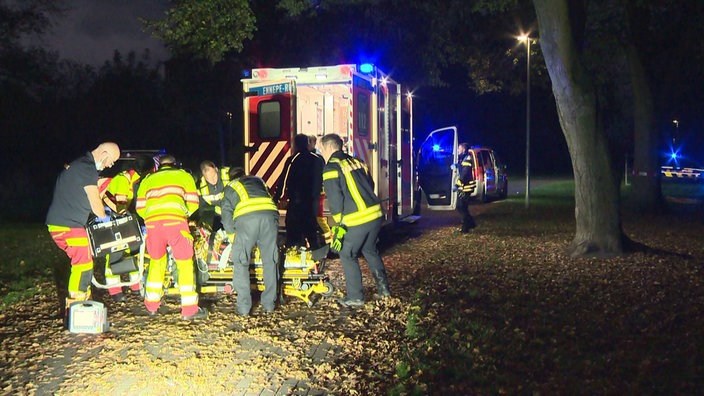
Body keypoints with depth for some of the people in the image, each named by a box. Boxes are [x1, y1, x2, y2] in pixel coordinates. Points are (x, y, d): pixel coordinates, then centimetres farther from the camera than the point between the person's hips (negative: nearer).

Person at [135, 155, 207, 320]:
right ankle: (189, 309, -1)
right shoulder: (183, 175, 22)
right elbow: (193, 203, 13)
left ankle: (151, 305, 28)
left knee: (156, 262, 21)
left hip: (152, 223, 3)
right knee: (185, 263, 2)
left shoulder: (148, 179, 28)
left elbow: (140, 207, 20)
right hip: (175, 221, -3)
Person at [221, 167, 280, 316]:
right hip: (269, 215, 3)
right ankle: (269, 304, 16)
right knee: (270, 261, 12)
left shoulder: (230, 188, 28)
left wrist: (233, 240, 21)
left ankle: (244, 307, 6)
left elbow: (226, 216, 19)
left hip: (246, 218, -2)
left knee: (240, 263, 7)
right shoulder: (258, 180, 37)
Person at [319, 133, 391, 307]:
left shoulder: (331, 168, -5)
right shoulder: (357, 162, 16)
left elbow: (335, 200, -11)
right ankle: (383, 287, 26)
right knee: (370, 250, 26)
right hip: (375, 215, 7)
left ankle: (355, 297, 14)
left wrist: (339, 226, -7)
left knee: (347, 255, 10)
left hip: (356, 221, -7)